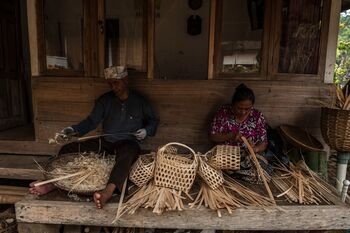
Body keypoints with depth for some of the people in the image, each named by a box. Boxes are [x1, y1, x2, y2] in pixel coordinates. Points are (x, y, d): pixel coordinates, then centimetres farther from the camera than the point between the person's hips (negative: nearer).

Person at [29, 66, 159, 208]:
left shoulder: (139, 101, 5)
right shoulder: (105, 100, 11)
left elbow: (154, 120, 15)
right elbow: (91, 121, 6)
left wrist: (146, 130, -6)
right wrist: (74, 130, -12)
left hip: (128, 143, -4)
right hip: (105, 142, 5)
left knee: (127, 152, -43)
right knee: (68, 149, -10)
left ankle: (107, 192, -58)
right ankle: (53, 183, -19)